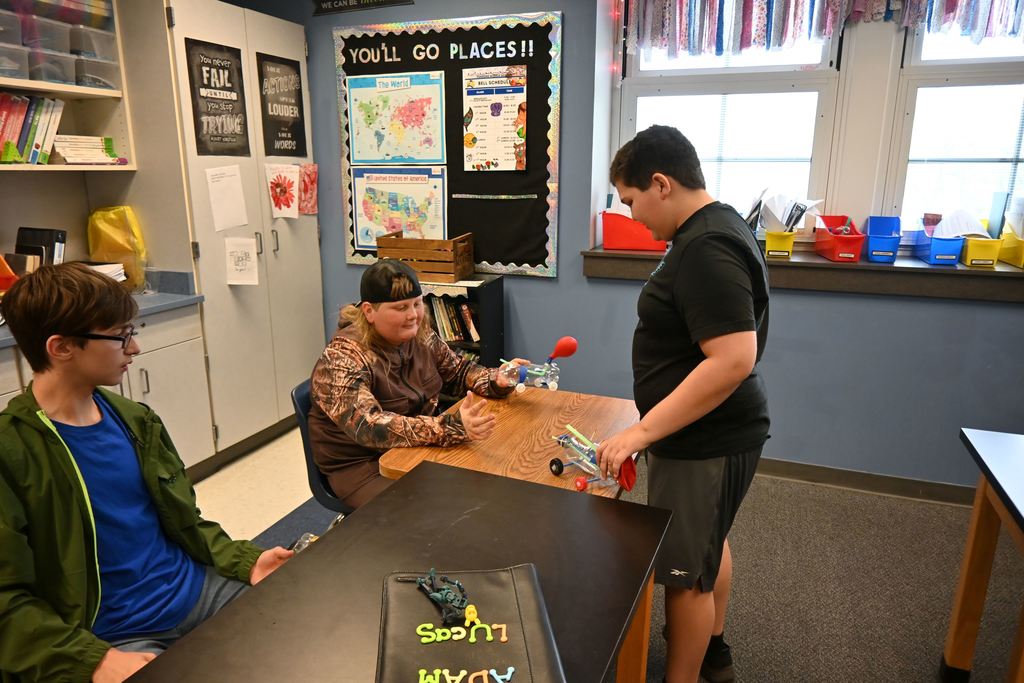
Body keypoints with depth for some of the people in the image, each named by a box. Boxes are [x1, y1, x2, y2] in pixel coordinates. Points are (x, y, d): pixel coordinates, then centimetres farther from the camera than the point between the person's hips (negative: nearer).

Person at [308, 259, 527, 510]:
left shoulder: (420, 336, -2)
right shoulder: (343, 358, -22)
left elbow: (459, 371, 12)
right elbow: (369, 428, -34)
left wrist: (498, 380, -10)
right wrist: (453, 427, -45)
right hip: (365, 464, -6)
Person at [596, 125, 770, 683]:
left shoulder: (705, 249, -25)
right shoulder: (714, 227, 7)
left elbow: (733, 360, -32)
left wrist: (642, 432, -28)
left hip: (703, 443, -11)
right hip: (714, 433, 11)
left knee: (685, 572, 6)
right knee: (709, 542, 27)